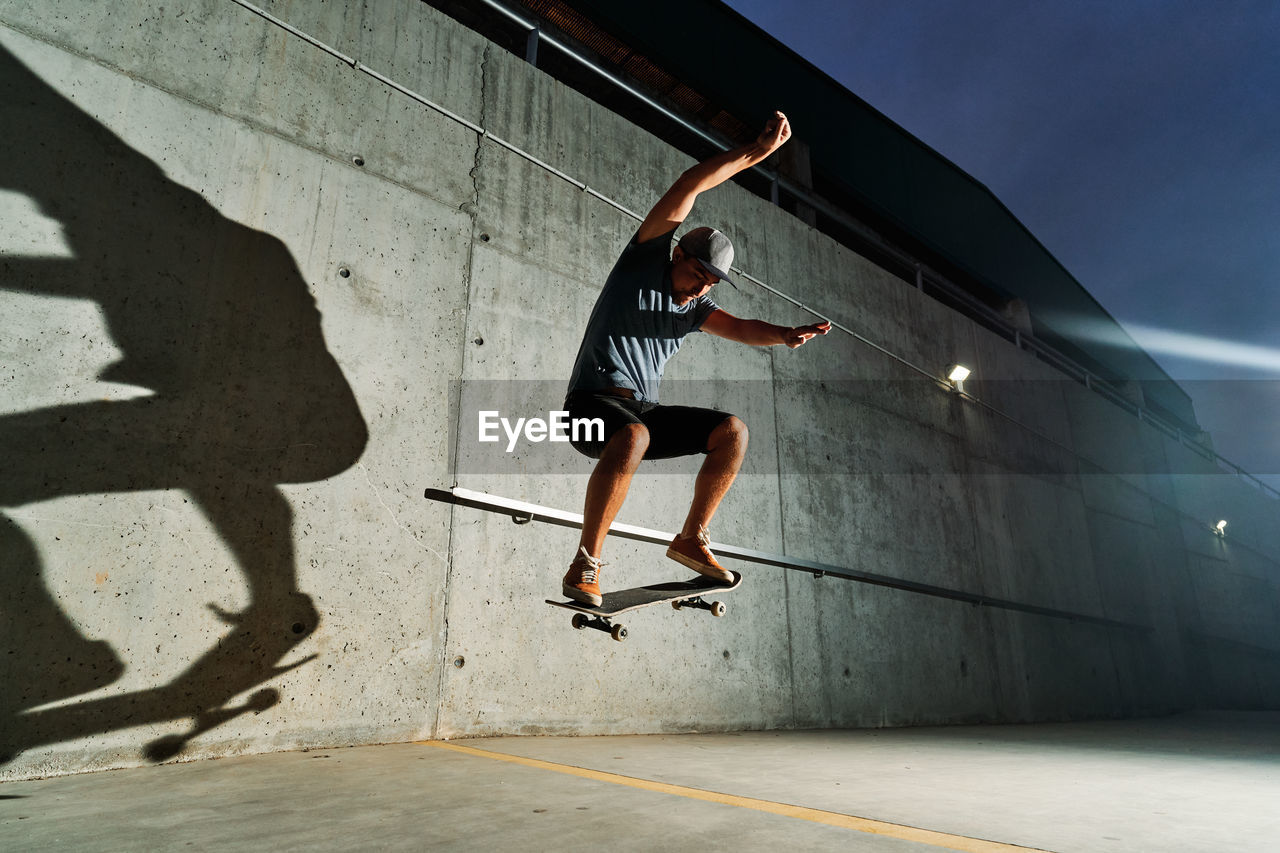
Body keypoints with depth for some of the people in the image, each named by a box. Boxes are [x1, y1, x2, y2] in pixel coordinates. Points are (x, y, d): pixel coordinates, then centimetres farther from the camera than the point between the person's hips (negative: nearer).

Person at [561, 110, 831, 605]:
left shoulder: (695, 309, 16)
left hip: (644, 412, 6)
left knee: (732, 430, -7)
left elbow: (739, 328, 0)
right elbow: (690, 186, -4)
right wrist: (757, 151, -5)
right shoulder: (645, 260, 2)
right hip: (593, 402, -6)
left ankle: (692, 538, -3)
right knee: (634, 436, -38)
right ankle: (585, 565, -30)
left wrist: (784, 335, -22)